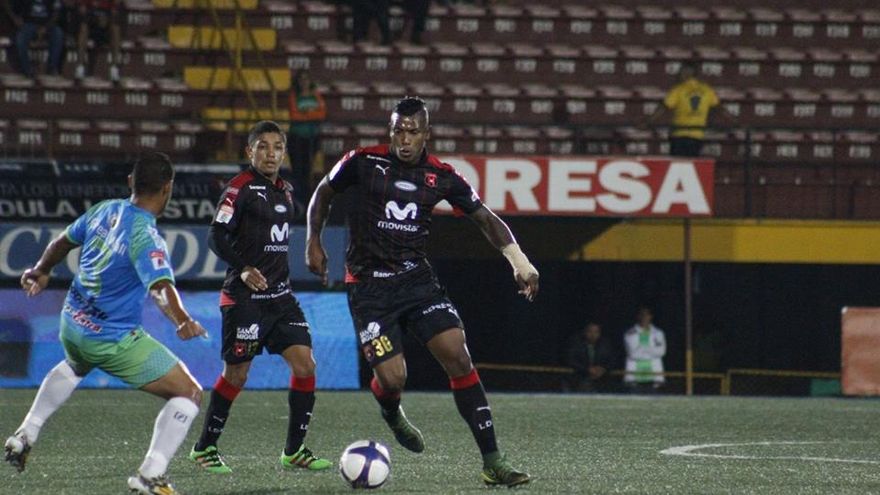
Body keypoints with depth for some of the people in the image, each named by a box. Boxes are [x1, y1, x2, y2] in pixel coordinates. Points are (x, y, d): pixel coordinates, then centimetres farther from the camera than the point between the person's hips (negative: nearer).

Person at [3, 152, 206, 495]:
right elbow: (160, 287, -41)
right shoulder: (145, 236, -24)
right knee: (189, 394, -3)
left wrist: (41, 271, 33)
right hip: (113, 340, -8)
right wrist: (181, 321, -56)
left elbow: (64, 241, 17)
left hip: (72, 325, 8)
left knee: (74, 367, 43)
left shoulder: (104, 210, -1)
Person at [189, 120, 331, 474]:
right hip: (245, 296, -7)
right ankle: (205, 448, 15)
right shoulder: (241, 187, -10)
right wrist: (243, 269, -27)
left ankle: (294, 451, 6)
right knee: (236, 375, -1)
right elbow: (216, 236, -15)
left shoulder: (284, 190, 13)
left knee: (305, 365, -3)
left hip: (279, 296, 7)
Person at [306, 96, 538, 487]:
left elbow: (485, 219, 5)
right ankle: (392, 415, 30)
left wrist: (518, 260, -7)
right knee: (391, 378, -12)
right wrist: (313, 243, 7)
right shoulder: (363, 162, -5)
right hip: (369, 286, -2)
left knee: (458, 356, -14)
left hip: (416, 279, 2)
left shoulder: (442, 177, 1)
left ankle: (492, 462, -11)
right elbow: (323, 194, 12)